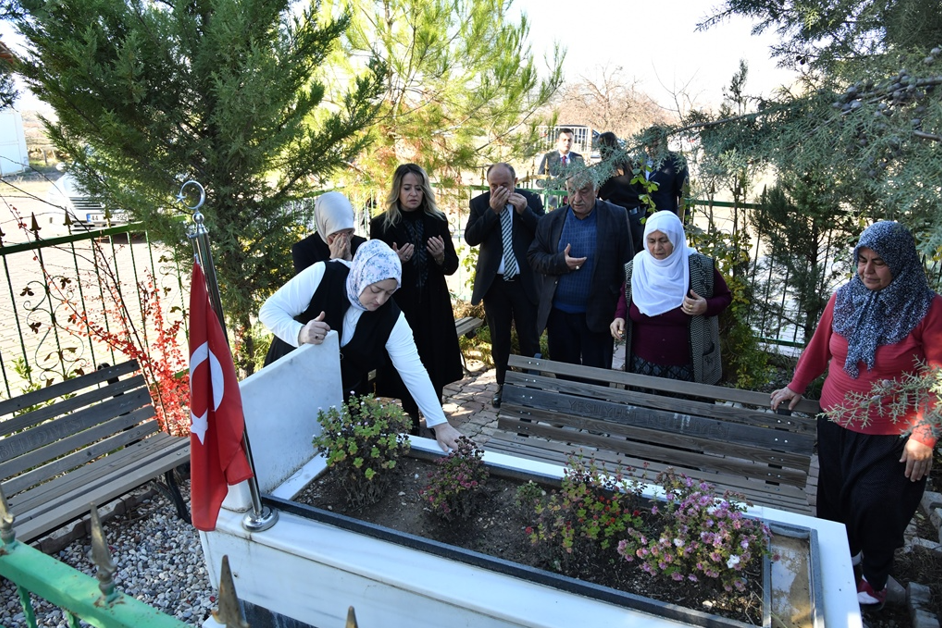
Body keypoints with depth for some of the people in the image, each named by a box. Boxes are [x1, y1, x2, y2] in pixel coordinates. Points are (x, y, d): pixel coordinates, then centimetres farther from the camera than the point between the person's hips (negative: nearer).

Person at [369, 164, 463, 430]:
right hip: (399, 307, -2)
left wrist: (440, 256, -16)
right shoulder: (381, 224, -4)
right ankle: (411, 425, 19)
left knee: (434, 366, 7)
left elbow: (452, 266, 6)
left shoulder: (437, 221, 4)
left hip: (434, 307, 3)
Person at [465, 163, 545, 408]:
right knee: (499, 339, 13)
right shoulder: (479, 203, 0)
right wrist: (492, 210, -19)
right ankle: (502, 385, 27)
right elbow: (471, 238, -12)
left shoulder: (531, 200, -1)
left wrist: (524, 210, -19)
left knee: (529, 338, 5)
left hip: (525, 282, -1)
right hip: (493, 283, 1)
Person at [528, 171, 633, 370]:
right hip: (558, 314, 3)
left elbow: (627, 266, -3)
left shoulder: (616, 217, -5)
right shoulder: (550, 221, 3)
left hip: (598, 314, -2)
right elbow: (533, 256, 5)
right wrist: (560, 262, -15)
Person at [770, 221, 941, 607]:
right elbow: (819, 348, 11)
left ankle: (875, 582, 32)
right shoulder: (843, 299, -2)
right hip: (837, 425, 4)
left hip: (890, 437, -4)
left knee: (877, 507, 6)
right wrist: (796, 386, 17)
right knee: (835, 498, 17)